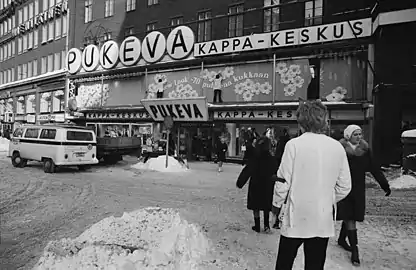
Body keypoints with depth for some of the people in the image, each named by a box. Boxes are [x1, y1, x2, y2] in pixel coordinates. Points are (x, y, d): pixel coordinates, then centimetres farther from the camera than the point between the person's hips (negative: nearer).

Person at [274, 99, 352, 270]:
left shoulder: (294, 144, -13)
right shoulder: (337, 147, -2)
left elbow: (283, 182, -11)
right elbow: (344, 187, 3)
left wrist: (277, 203, 6)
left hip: (296, 218, -3)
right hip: (324, 220, 3)